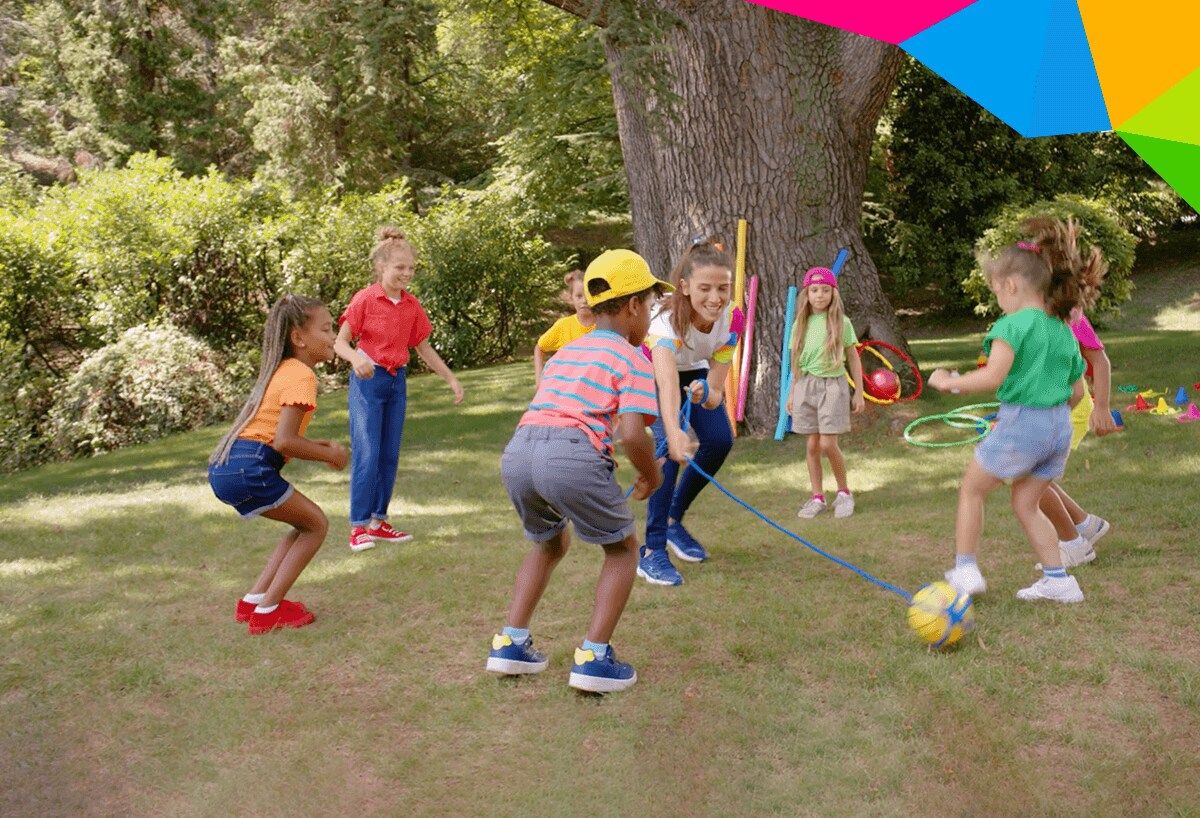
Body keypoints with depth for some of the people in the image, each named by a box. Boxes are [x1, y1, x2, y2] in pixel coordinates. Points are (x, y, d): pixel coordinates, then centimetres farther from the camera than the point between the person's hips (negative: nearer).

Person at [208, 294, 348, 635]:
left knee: (307, 524, 20)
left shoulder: (284, 370, 21)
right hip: (248, 469, -9)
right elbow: (284, 442, -18)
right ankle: (267, 611, 3)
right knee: (316, 524, 4)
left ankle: (255, 599, 19)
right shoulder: (301, 376, -10)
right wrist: (329, 455, -4)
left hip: (226, 466, 9)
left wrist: (322, 446, 13)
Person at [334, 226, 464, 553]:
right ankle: (359, 526, 1)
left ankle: (378, 521, 20)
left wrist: (451, 379, 12)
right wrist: (356, 357, -35)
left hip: (397, 381, 6)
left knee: (390, 455, 9)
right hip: (368, 381, -6)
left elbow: (424, 348, 14)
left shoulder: (412, 305, 5)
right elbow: (340, 342, -13)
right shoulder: (365, 299, -10)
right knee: (366, 455, -8)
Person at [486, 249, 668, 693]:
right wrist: (651, 475, 13)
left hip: (518, 451, 7)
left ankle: (510, 643, 24)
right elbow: (632, 434, -5)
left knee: (550, 544, 32)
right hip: (572, 456, -6)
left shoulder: (564, 352, 29)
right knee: (623, 548, 17)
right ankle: (593, 657, 7)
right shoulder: (631, 358, 8)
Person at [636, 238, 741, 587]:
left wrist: (705, 394, -51)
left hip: (696, 373, 5)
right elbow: (666, 382, -61)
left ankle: (674, 519, 16)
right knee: (669, 448, -24)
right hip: (651, 375, -5)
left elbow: (716, 391, -26)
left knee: (720, 441, -7)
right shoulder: (668, 321, -43)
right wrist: (674, 433, -78)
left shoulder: (731, 319, -28)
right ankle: (652, 551, -20)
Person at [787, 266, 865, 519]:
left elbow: (853, 358, 3)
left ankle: (843, 492, 10)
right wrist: (792, 393, 14)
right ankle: (817, 498, 15)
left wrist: (859, 392, 4)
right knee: (812, 445, 5)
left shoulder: (842, 323, -2)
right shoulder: (801, 325, 7)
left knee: (828, 443, -10)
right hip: (807, 385, 3)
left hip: (833, 385, -3)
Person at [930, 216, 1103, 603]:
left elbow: (993, 376, -24)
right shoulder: (1065, 331, 11)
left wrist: (948, 381, -12)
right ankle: (1059, 579, 18)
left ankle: (965, 569, 11)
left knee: (971, 489, 12)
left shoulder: (1013, 325, -12)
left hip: (1020, 423, -7)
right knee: (1026, 504, 20)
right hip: (1059, 427, 7)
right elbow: (1077, 392, 15)